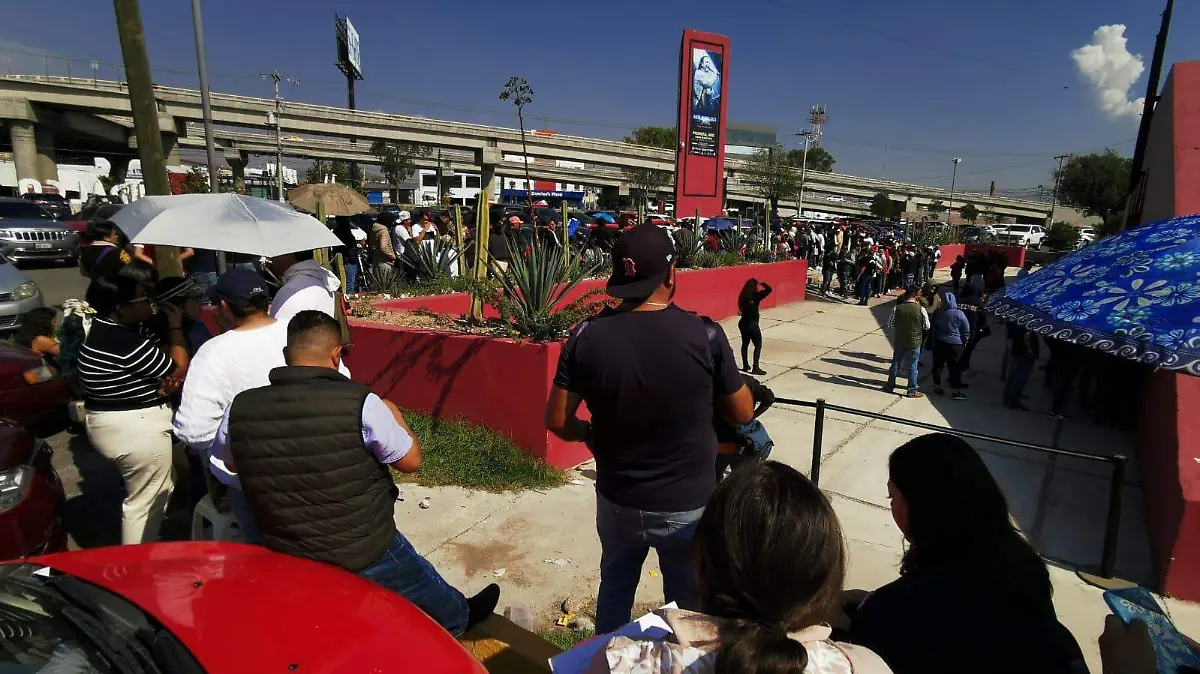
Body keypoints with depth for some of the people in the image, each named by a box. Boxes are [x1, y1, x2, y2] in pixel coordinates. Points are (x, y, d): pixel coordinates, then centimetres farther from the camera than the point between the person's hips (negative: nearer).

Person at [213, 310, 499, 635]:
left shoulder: (240, 408, -14)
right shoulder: (360, 404, -27)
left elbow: (230, 463, 8)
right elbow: (411, 461, -11)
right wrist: (394, 416, 5)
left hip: (284, 558, 4)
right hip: (366, 554, -3)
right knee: (428, 592, 28)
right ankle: (460, 618, 55)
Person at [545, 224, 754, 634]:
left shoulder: (587, 336, -14)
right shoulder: (705, 336, -19)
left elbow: (557, 420, -8)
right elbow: (743, 414, -6)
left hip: (617, 498, 3)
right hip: (689, 504, -2)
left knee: (615, 590, 27)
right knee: (687, 605, 21)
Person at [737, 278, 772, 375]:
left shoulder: (743, 296, 0)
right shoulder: (755, 296, -16)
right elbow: (769, 289, -16)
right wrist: (761, 283, -3)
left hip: (743, 323, 6)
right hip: (752, 324, -6)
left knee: (745, 344, 16)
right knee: (758, 345, 3)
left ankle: (745, 365, 23)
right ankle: (755, 367, -1)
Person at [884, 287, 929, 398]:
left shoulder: (897, 308, -9)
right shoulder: (921, 309, -12)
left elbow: (890, 325, -3)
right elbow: (927, 326, -2)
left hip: (899, 341, 1)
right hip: (914, 343, -1)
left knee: (895, 363, 15)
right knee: (912, 366, 7)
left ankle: (890, 386, 25)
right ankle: (912, 390, 14)